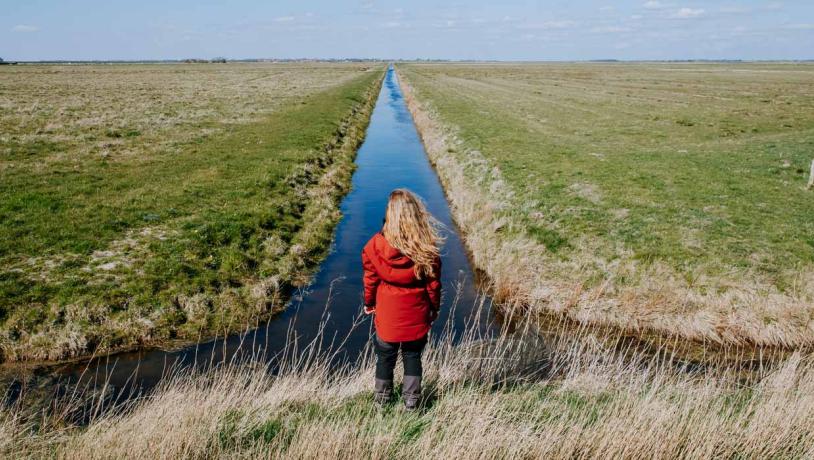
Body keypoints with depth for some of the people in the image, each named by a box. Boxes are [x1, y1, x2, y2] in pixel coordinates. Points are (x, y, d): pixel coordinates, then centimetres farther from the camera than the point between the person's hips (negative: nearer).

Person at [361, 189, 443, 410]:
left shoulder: (376, 245, -19)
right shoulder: (427, 249, -19)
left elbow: (370, 279, -6)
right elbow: (433, 283, -8)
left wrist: (369, 303, 12)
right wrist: (434, 308, 10)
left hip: (387, 314, 0)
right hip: (416, 316, 0)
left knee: (385, 357, 20)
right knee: (413, 356, 19)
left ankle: (382, 398, 38)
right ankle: (411, 400, 32)